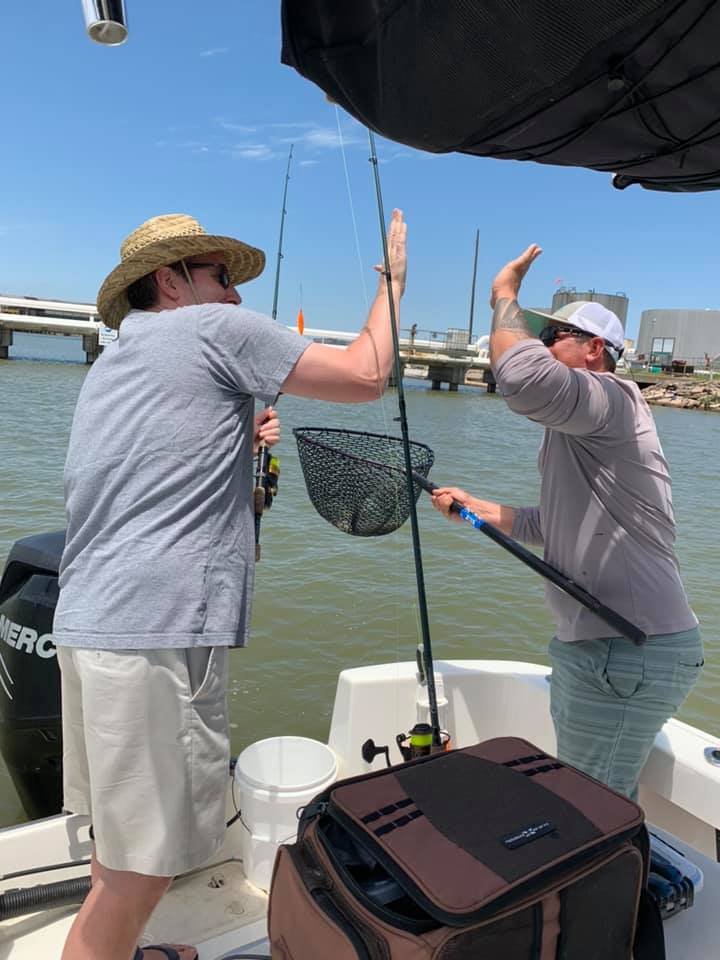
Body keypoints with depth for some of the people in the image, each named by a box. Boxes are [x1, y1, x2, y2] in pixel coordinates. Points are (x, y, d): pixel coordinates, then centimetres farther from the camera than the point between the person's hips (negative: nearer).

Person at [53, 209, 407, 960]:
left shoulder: (111, 362, 22)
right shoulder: (215, 329, -3)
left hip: (87, 622, 10)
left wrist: (237, 441, 21)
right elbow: (366, 377, -3)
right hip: (160, 629, -9)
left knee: (122, 835, 24)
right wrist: (393, 278, 12)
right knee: (142, 860, 3)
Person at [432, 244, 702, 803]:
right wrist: (473, 507, 22)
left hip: (628, 656, -10)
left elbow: (521, 375, -34)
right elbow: (549, 526, 25)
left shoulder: (612, 397, -13)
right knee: (605, 799, 22)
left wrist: (506, 294, -17)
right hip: (601, 648, 10)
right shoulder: (576, 433, 20)